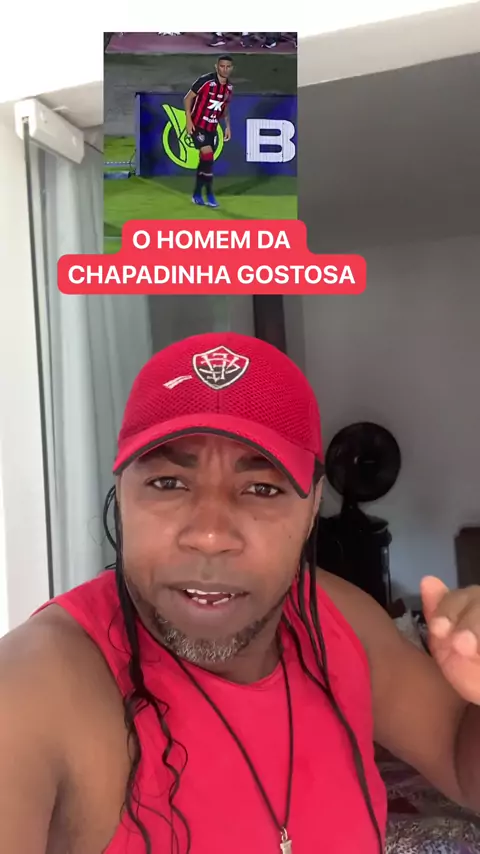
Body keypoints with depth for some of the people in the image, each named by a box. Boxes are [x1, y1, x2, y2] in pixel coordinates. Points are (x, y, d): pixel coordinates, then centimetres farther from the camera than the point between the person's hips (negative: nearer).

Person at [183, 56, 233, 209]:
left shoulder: (229, 87, 4)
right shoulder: (205, 80, -15)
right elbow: (188, 98, -9)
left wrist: (228, 126, 10)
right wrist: (189, 120, -15)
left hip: (212, 128, 7)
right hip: (198, 125, -6)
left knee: (205, 160, 10)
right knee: (208, 156, -17)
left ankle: (197, 195, 21)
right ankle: (209, 194, -6)